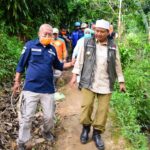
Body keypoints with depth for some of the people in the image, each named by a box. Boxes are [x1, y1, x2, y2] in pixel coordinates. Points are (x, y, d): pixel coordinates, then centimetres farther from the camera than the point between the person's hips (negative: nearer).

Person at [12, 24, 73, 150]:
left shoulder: (52, 49, 7)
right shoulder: (30, 45, -4)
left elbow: (58, 66, 17)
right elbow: (21, 65, 1)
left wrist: (72, 63, 4)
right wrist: (17, 82, 3)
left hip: (48, 89, 4)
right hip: (31, 88, -3)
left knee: (49, 116, 11)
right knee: (27, 117, 3)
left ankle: (46, 131, 43)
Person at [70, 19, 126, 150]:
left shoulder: (113, 47, 5)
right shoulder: (87, 43, 0)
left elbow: (117, 65, 10)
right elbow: (80, 60, 3)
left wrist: (121, 81, 12)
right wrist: (75, 75, -3)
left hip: (105, 84, 2)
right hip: (88, 82, -1)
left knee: (103, 109, 4)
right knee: (86, 105, -4)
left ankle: (97, 133, 21)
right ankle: (86, 128, 23)